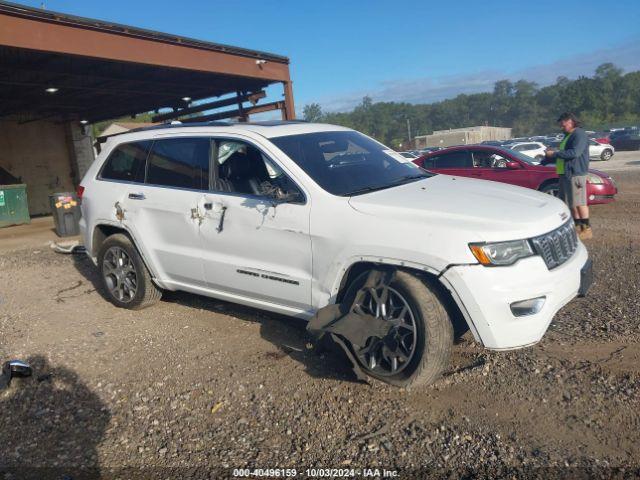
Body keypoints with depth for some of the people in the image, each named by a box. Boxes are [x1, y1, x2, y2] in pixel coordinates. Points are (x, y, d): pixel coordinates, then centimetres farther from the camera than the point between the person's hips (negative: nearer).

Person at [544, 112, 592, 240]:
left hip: (576, 173, -10)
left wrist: (554, 154, -20)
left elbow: (575, 152, -25)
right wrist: (546, 160, 27)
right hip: (565, 173, 10)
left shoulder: (579, 135, -11)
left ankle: (587, 229, -1)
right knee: (571, 202, 12)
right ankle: (578, 227, 20)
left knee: (579, 202, -7)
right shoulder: (568, 136, 20)